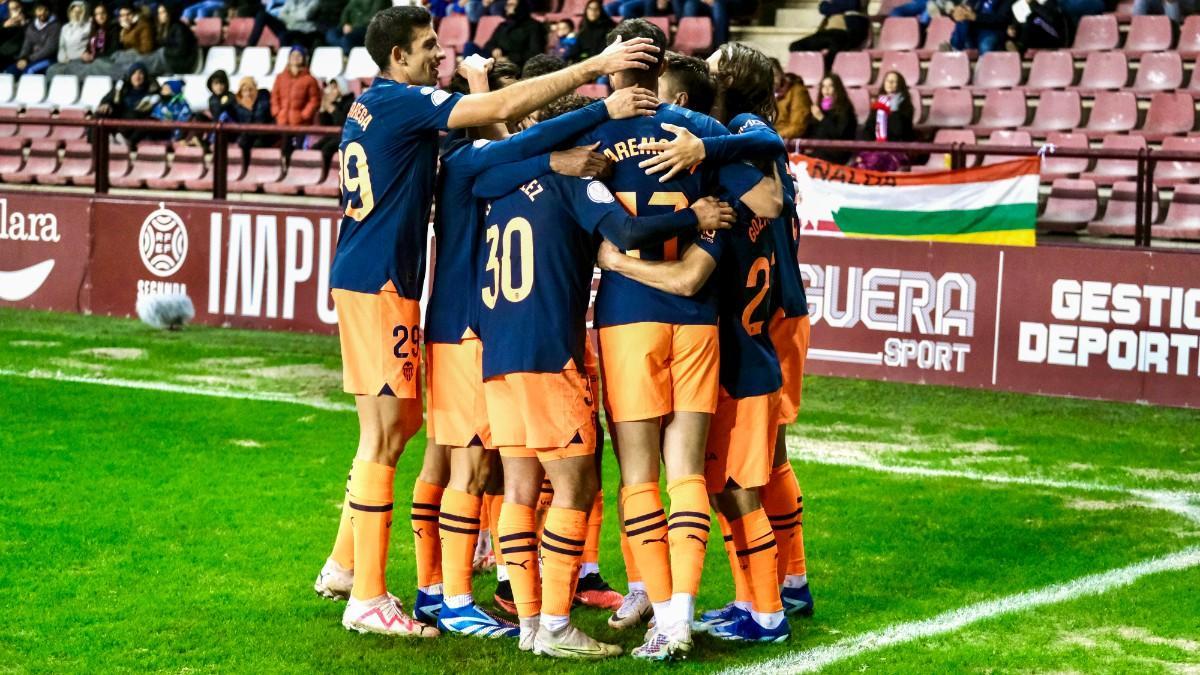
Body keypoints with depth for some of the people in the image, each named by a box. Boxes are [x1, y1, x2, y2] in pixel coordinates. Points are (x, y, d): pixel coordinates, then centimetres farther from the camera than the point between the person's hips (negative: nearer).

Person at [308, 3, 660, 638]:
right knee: (385, 434, -6)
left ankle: (344, 566, 24)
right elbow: (501, 108, -21)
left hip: (364, 277, 10)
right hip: (379, 282, -10)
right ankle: (367, 599, -3)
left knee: (393, 425, 18)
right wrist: (593, 65, -18)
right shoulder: (402, 102, -13)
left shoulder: (371, 105, 15)